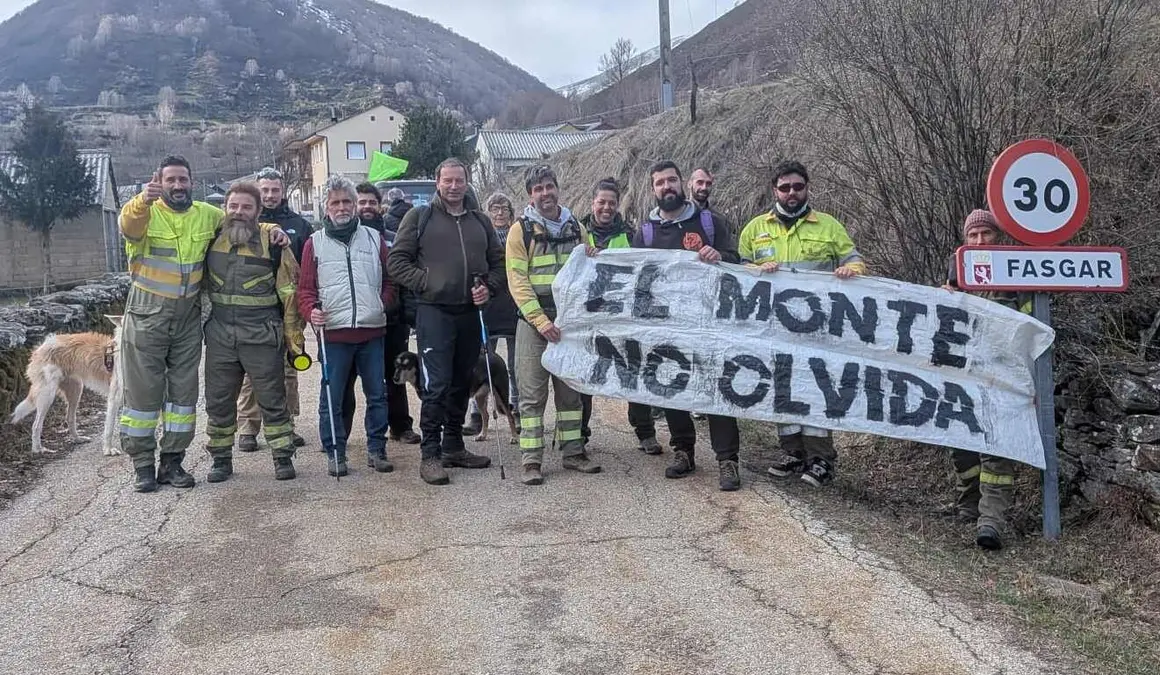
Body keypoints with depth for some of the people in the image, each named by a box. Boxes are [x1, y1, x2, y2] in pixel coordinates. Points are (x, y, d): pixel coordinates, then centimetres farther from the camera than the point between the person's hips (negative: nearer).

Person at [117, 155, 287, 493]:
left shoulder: (207, 215, 4)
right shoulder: (146, 214, -10)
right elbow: (129, 225, -34)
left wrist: (269, 228, 2)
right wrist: (143, 201, -55)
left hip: (188, 318, 4)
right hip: (147, 316, -4)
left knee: (184, 389, 9)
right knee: (144, 390, 3)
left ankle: (172, 461, 21)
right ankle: (143, 464, 14)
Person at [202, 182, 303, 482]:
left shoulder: (272, 242, -4)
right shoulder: (212, 239, 5)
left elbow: (289, 292, -2)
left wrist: (294, 337, -3)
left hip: (263, 336, -3)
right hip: (220, 336, 4)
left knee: (272, 399, 4)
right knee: (218, 401, 10)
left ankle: (283, 457, 15)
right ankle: (221, 459, 23)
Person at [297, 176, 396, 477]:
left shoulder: (373, 238, 12)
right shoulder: (315, 243, 7)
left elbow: (389, 281, 15)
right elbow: (305, 288, 6)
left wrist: (383, 305, -1)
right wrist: (311, 310, -12)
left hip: (372, 331, 2)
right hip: (333, 332, -2)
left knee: (377, 394, 6)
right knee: (331, 397, 1)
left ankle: (376, 449, 18)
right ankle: (334, 453, 13)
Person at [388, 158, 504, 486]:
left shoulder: (480, 221, 13)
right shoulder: (419, 217, 1)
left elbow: (497, 262, 16)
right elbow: (398, 261, -2)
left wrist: (489, 287, -1)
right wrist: (425, 282, -13)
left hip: (469, 312, 5)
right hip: (433, 311, -5)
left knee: (461, 383, 13)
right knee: (436, 385, -8)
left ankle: (453, 447, 25)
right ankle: (430, 454, 0)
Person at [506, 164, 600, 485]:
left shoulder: (576, 229, 10)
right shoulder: (521, 230, -2)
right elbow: (517, 281, -9)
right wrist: (540, 320, -19)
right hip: (534, 322, -4)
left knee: (571, 391, 11)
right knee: (532, 394, -2)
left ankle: (573, 452, 21)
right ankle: (531, 460, 3)